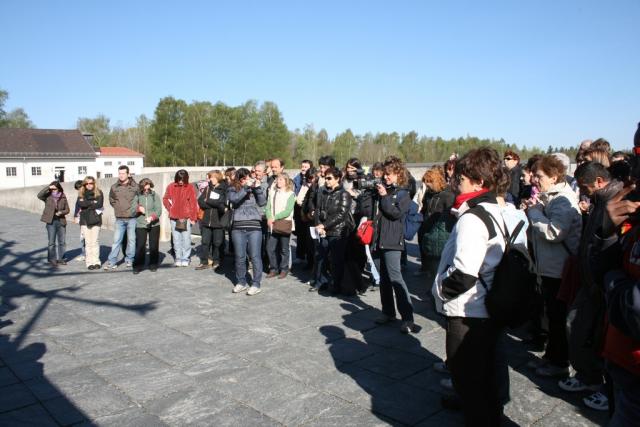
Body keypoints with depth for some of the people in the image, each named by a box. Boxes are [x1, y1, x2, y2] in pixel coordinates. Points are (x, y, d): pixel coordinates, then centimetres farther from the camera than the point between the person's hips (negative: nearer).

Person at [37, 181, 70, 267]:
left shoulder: (63, 197, 3)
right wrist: (48, 187, -22)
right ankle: (52, 260, 8)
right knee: (51, 242, -1)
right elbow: (39, 195, -22)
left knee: (62, 242, 9)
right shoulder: (48, 196, -2)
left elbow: (67, 209, 7)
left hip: (61, 221, 3)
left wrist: (61, 212, -13)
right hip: (51, 222, -3)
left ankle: (60, 258, 21)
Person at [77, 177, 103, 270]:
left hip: (96, 220, -1)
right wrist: (92, 202, -9)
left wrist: (86, 204, -6)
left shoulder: (99, 193, 5)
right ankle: (89, 262, 4)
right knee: (88, 242, 0)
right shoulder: (81, 193, 10)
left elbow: (99, 204, -10)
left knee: (95, 241, -1)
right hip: (85, 220, 1)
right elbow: (80, 204, -7)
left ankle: (96, 261, 6)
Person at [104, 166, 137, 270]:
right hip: (119, 218, 2)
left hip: (132, 218, -2)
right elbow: (111, 200, 22)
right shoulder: (114, 187, 7)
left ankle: (130, 260, 17)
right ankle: (112, 262, 5)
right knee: (116, 240, 2)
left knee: (131, 240, 5)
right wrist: (118, 208, 12)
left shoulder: (135, 187, -2)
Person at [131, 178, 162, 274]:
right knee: (140, 246, -5)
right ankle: (138, 266, 5)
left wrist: (152, 217, -23)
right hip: (141, 225, 0)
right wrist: (138, 209, -16)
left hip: (154, 225, 0)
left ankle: (153, 265, 18)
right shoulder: (137, 197, 7)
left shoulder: (155, 196, 3)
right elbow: (132, 210, 5)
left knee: (154, 246, 5)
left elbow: (159, 210, -6)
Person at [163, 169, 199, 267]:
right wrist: (170, 208, 3)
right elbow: (165, 199, 17)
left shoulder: (190, 188, -3)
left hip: (186, 218, -2)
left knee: (186, 239, -2)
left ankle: (185, 258, 8)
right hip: (174, 218, 2)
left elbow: (193, 203, -3)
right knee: (176, 239, 7)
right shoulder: (171, 187, 4)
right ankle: (178, 258, 16)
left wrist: (193, 217, -6)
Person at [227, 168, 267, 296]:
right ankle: (241, 282, 22)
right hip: (238, 227, 1)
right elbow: (234, 199, -13)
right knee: (239, 257, 7)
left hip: (254, 227, 0)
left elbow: (263, 203, -1)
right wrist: (246, 187, -18)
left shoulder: (255, 188, 10)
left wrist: (258, 188, -10)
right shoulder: (232, 189, 8)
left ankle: (256, 284, 6)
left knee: (255, 256, -2)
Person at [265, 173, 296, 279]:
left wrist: (275, 218, -16)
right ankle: (274, 269, 18)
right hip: (273, 225, 4)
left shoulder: (290, 194, -3)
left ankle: (284, 269, 18)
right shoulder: (272, 193, 11)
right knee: (270, 248, 3)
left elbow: (288, 211, -12)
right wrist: (269, 218, -12)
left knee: (284, 249, 4)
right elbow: (268, 207, 6)